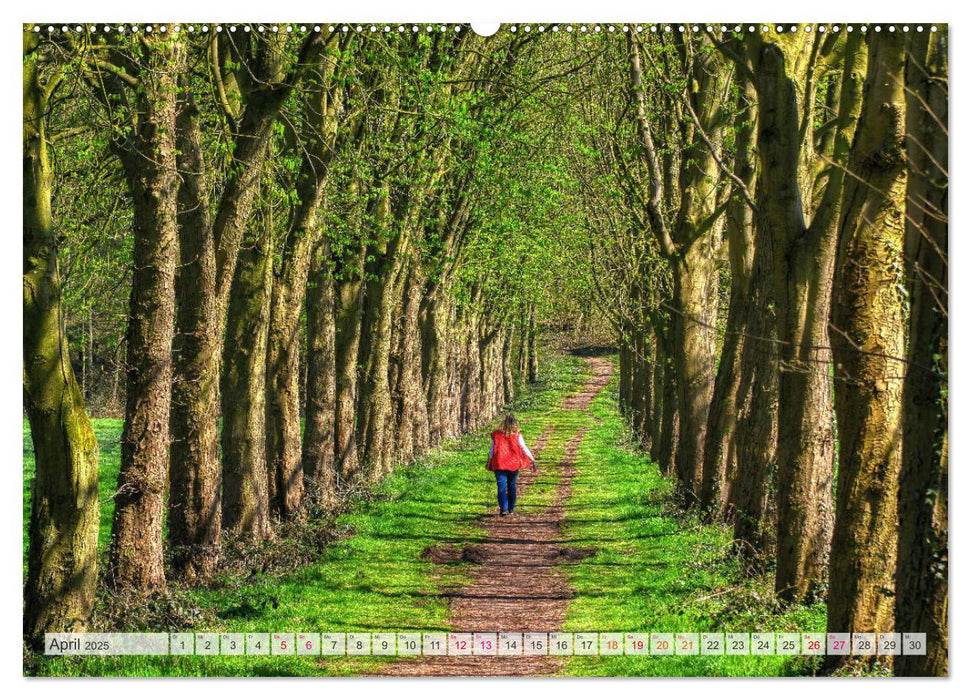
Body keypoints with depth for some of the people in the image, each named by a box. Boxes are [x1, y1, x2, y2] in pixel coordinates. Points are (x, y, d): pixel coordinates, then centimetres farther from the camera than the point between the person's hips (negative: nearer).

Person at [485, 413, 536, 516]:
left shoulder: (497, 435, -4)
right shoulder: (517, 435, -5)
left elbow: (492, 449, 1)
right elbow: (524, 448, -1)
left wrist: (489, 462, 12)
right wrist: (532, 459, 7)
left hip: (499, 464, -1)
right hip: (513, 463, 1)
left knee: (501, 486, -2)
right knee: (512, 485, 15)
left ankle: (503, 508, -18)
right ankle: (511, 509, 18)